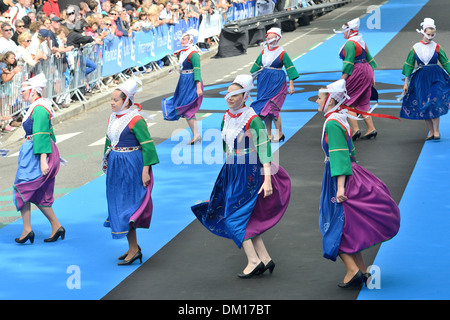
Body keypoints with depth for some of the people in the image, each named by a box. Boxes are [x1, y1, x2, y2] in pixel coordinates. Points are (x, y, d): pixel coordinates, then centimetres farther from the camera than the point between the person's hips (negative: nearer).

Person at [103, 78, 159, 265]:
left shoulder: (135, 120, -16)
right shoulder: (113, 118, 7)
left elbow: (148, 146, -17)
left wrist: (145, 170, -19)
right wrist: (107, 161, 21)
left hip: (132, 166, -8)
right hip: (116, 167, 8)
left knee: (127, 207, -6)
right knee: (118, 206, 11)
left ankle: (134, 249, 1)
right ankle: (133, 248, 21)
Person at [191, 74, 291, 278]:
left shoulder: (252, 120, -16)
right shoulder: (226, 118, 7)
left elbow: (264, 149, -18)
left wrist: (267, 179, -24)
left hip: (249, 172, -8)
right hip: (232, 172, 8)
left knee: (234, 217, -9)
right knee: (246, 219, 8)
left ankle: (253, 261, -3)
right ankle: (265, 258, 14)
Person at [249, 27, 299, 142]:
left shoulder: (282, 53, -7)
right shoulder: (264, 52, 9)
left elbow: (290, 68, -6)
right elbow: (257, 66, 22)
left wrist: (291, 85, -9)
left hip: (277, 83, -6)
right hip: (264, 82, 6)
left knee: (272, 108, -12)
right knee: (265, 109, 4)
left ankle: (279, 133, 3)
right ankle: (269, 135, 13)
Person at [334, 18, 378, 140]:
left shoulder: (350, 43, -13)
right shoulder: (361, 42, 16)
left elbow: (349, 63, -18)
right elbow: (369, 59, 19)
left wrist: (342, 80, -18)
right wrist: (372, 77, 23)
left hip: (356, 74, -9)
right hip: (366, 72, 9)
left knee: (348, 102, -2)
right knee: (362, 103, 13)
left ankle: (355, 130, -9)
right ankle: (371, 129, 11)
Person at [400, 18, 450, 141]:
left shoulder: (437, 47, 1)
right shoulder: (415, 48, 2)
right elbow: (409, 66, 7)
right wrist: (406, 83, 5)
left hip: (435, 78, -2)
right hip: (420, 79, 2)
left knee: (434, 103, -16)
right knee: (423, 106, 3)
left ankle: (436, 131, -9)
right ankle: (431, 132, 15)